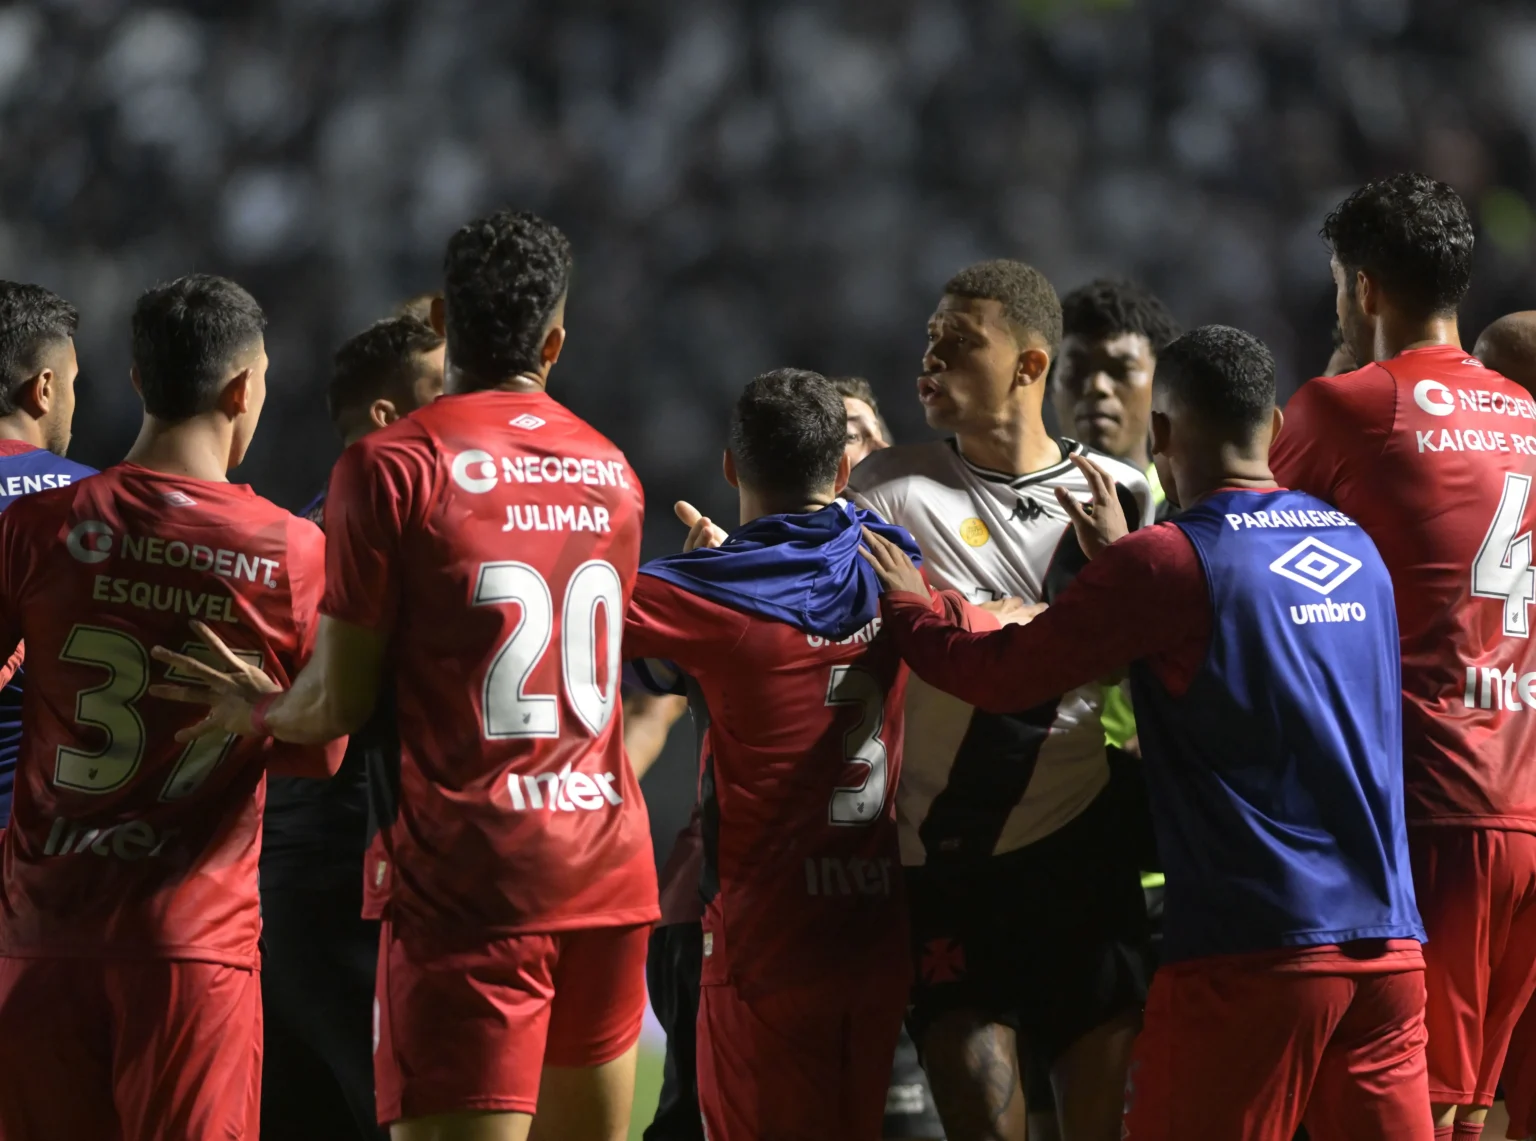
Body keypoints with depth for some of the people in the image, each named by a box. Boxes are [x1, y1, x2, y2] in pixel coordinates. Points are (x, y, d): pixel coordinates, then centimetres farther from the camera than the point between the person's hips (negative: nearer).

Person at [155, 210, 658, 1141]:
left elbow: (338, 703, -7)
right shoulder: (612, 473, 12)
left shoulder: (390, 467, -6)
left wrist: (252, 712, 15)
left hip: (470, 880, -6)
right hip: (610, 871, 6)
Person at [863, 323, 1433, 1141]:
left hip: (1252, 952, -6)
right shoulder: (1357, 550, 13)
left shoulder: (1168, 561, -8)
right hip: (1389, 949, 6)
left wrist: (901, 600, 12)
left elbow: (999, 674, -5)